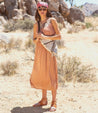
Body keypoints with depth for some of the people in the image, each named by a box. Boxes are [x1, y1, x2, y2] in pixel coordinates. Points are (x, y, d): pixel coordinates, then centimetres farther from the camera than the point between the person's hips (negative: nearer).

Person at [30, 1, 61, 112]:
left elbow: (59, 36, -5)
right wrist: (38, 38, -6)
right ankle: (44, 99, 20)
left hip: (49, 50, -5)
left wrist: (45, 37, -12)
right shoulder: (36, 24, 12)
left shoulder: (52, 20, 0)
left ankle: (54, 102, 4)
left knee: (51, 75, -4)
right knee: (40, 75, 7)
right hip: (39, 51, 5)